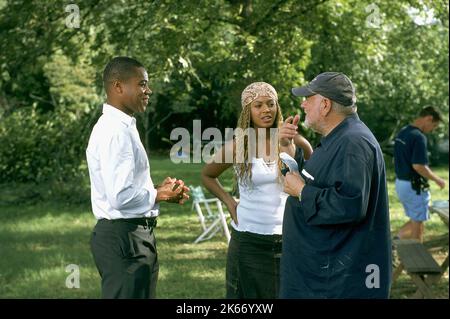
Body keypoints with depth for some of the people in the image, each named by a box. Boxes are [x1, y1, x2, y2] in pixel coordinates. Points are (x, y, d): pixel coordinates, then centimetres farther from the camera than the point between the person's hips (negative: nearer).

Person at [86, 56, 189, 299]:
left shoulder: (124, 127, 14)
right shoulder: (115, 132, -19)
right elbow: (121, 197, -26)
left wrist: (162, 191, 6)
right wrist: (159, 195, -11)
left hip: (136, 235, 10)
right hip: (123, 239, -10)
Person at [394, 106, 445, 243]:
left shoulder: (401, 133, 9)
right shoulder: (418, 137, -20)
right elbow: (418, 166, -25)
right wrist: (437, 180, -13)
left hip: (400, 183, 9)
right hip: (414, 186, -9)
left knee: (415, 220, 19)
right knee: (417, 224, 4)